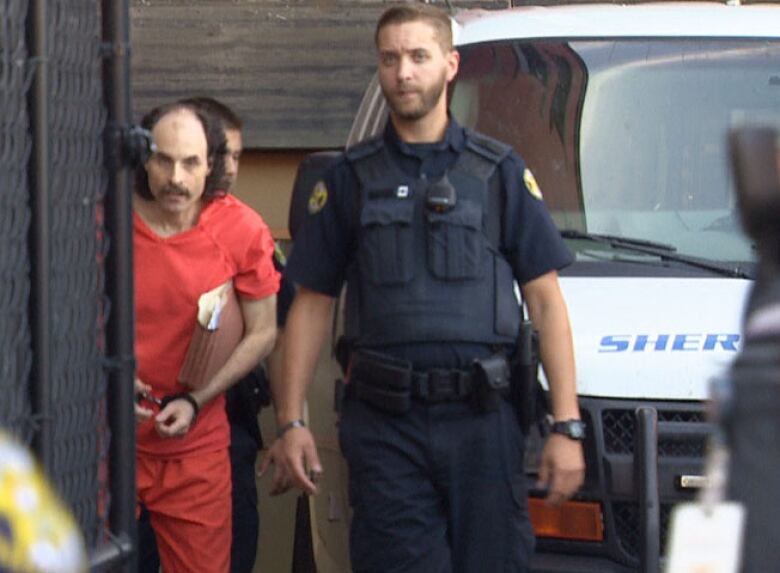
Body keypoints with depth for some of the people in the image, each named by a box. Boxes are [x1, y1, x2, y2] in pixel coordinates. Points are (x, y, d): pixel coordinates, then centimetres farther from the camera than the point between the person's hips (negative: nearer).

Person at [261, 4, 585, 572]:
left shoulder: (500, 173, 8)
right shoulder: (351, 180, 10)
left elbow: (546, 301, 7)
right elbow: (312, 305, 11)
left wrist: (567, 426, -1)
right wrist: (291, 423, 2)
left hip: (481, 423, 0)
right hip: (384, 426, 0)